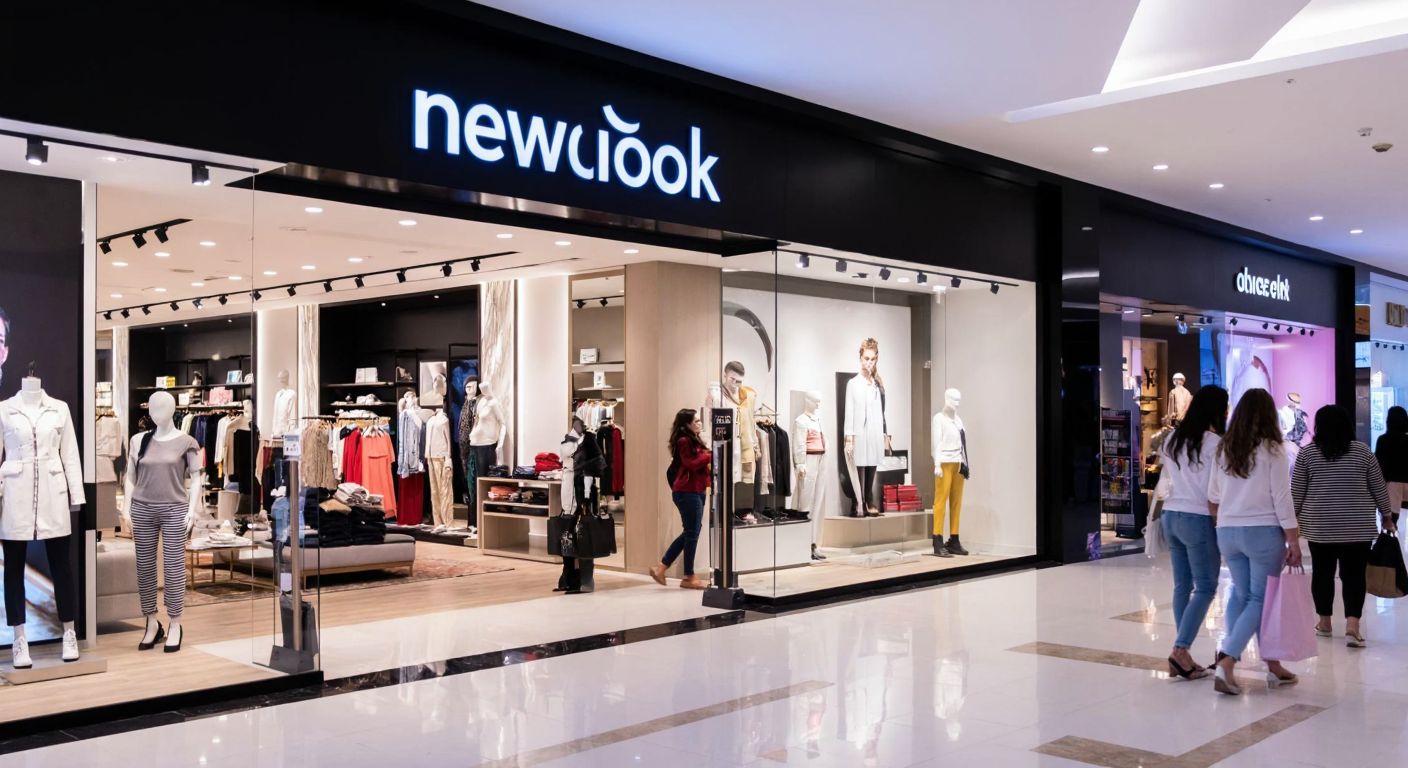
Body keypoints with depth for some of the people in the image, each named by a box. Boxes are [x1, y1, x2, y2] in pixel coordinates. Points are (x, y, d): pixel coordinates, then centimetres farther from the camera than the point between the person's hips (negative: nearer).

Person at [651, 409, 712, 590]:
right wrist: (711, 455, -20)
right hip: (688, 492, -10)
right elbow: (691, 464, -20)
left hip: (695, 491, 10)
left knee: (690, 532, 13)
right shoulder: (684, 441, -12)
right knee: (692, 533, -4)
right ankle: (689, 577, 5)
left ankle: (661, 567, 16)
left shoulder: (693, 440, 19)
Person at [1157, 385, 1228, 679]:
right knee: (1205, 588, -1)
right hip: (1198, 519, -7)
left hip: (1171, 515, 7)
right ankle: (1180, 650, -9)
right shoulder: (1214, 442, -11)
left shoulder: (1173, 440, 12)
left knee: (1182, 586, 9)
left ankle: (1182, 656, 10)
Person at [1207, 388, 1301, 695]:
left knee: (1242, 595, 13)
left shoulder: (1225, 449, 7)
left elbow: (1212, 499, 11)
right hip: (1263, 532, -4)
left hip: (1228, 532, 5)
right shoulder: (1272, 450, -7)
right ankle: (1226, 662, -12)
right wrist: (1293, 541, -5)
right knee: (1260, 599, 2)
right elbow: (1282, 500, -9)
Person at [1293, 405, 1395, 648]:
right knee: (1354, 574, 0)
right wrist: (1387, 515, 18)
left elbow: (1297, 491, 1)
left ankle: (1324, 622, 19)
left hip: (1320, 526, 0)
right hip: (1357, 526, 0)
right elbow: (1379, 487, 6)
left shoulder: (1307, 453, -1)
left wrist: (1293, 517, 12)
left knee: (1322, 572, 11)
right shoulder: (1362, 451, 1)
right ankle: (1352, 626, -12)